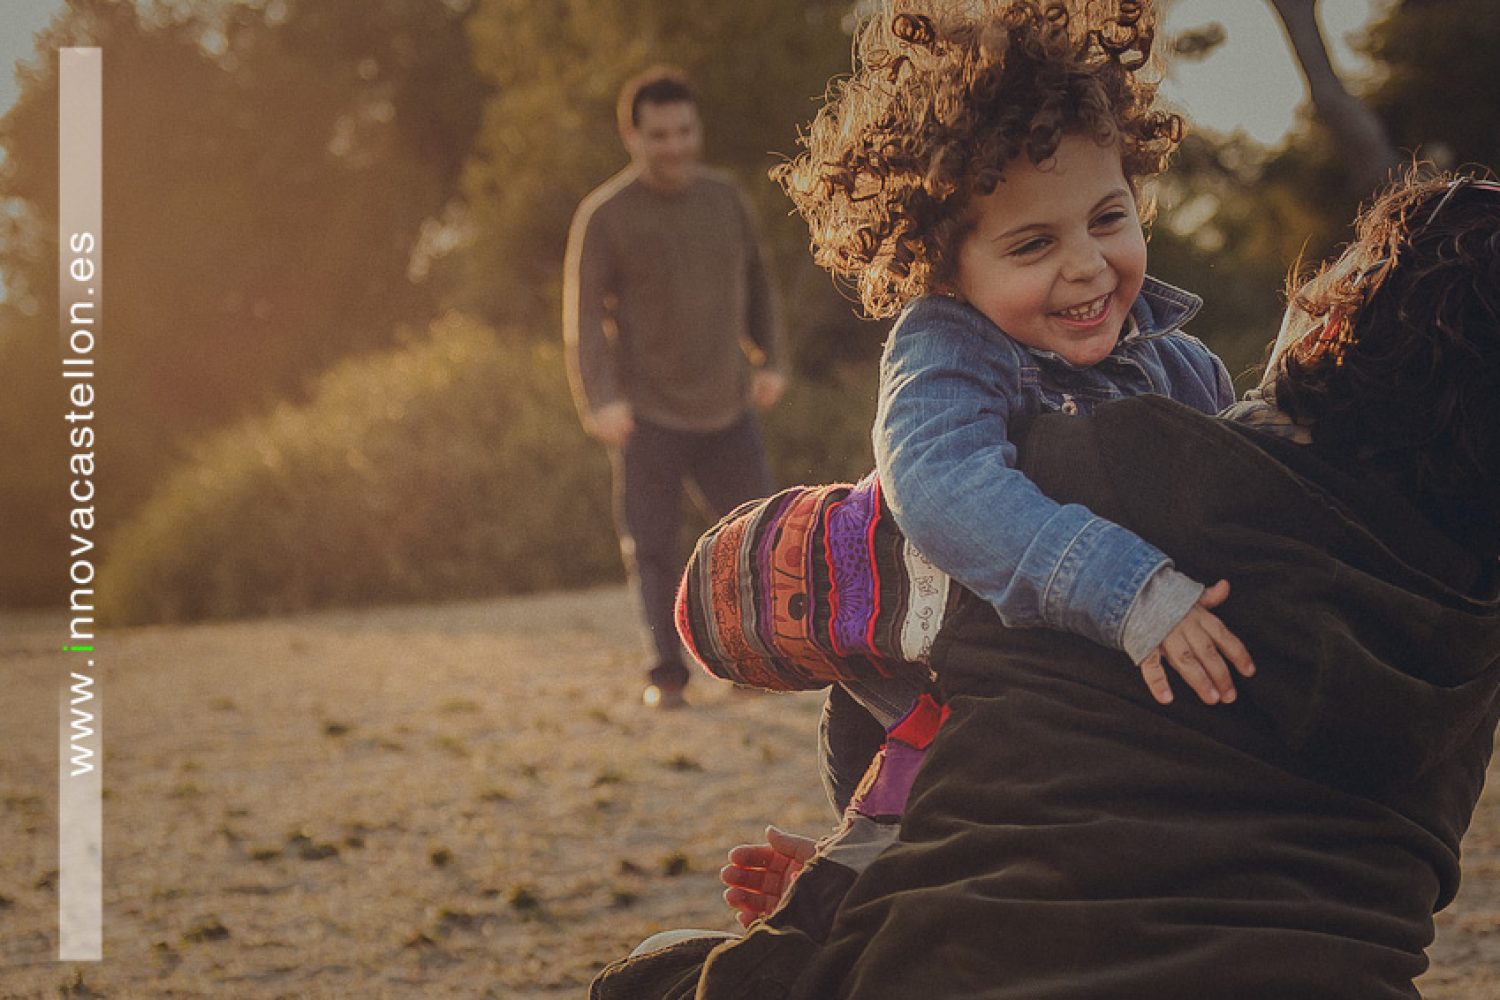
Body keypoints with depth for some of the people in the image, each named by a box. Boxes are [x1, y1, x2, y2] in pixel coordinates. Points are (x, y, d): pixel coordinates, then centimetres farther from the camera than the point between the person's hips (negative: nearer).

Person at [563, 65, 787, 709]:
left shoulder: (725, 198, 7)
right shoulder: (605, 216, -7)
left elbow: (756, 285, 19)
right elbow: (585, 315, -9)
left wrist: (768, 361, 7)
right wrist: (601, 400, -20)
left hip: (727, 409, 4)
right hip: (648, 414, -4)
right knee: (652, 546, -1)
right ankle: (668, 673, 8)